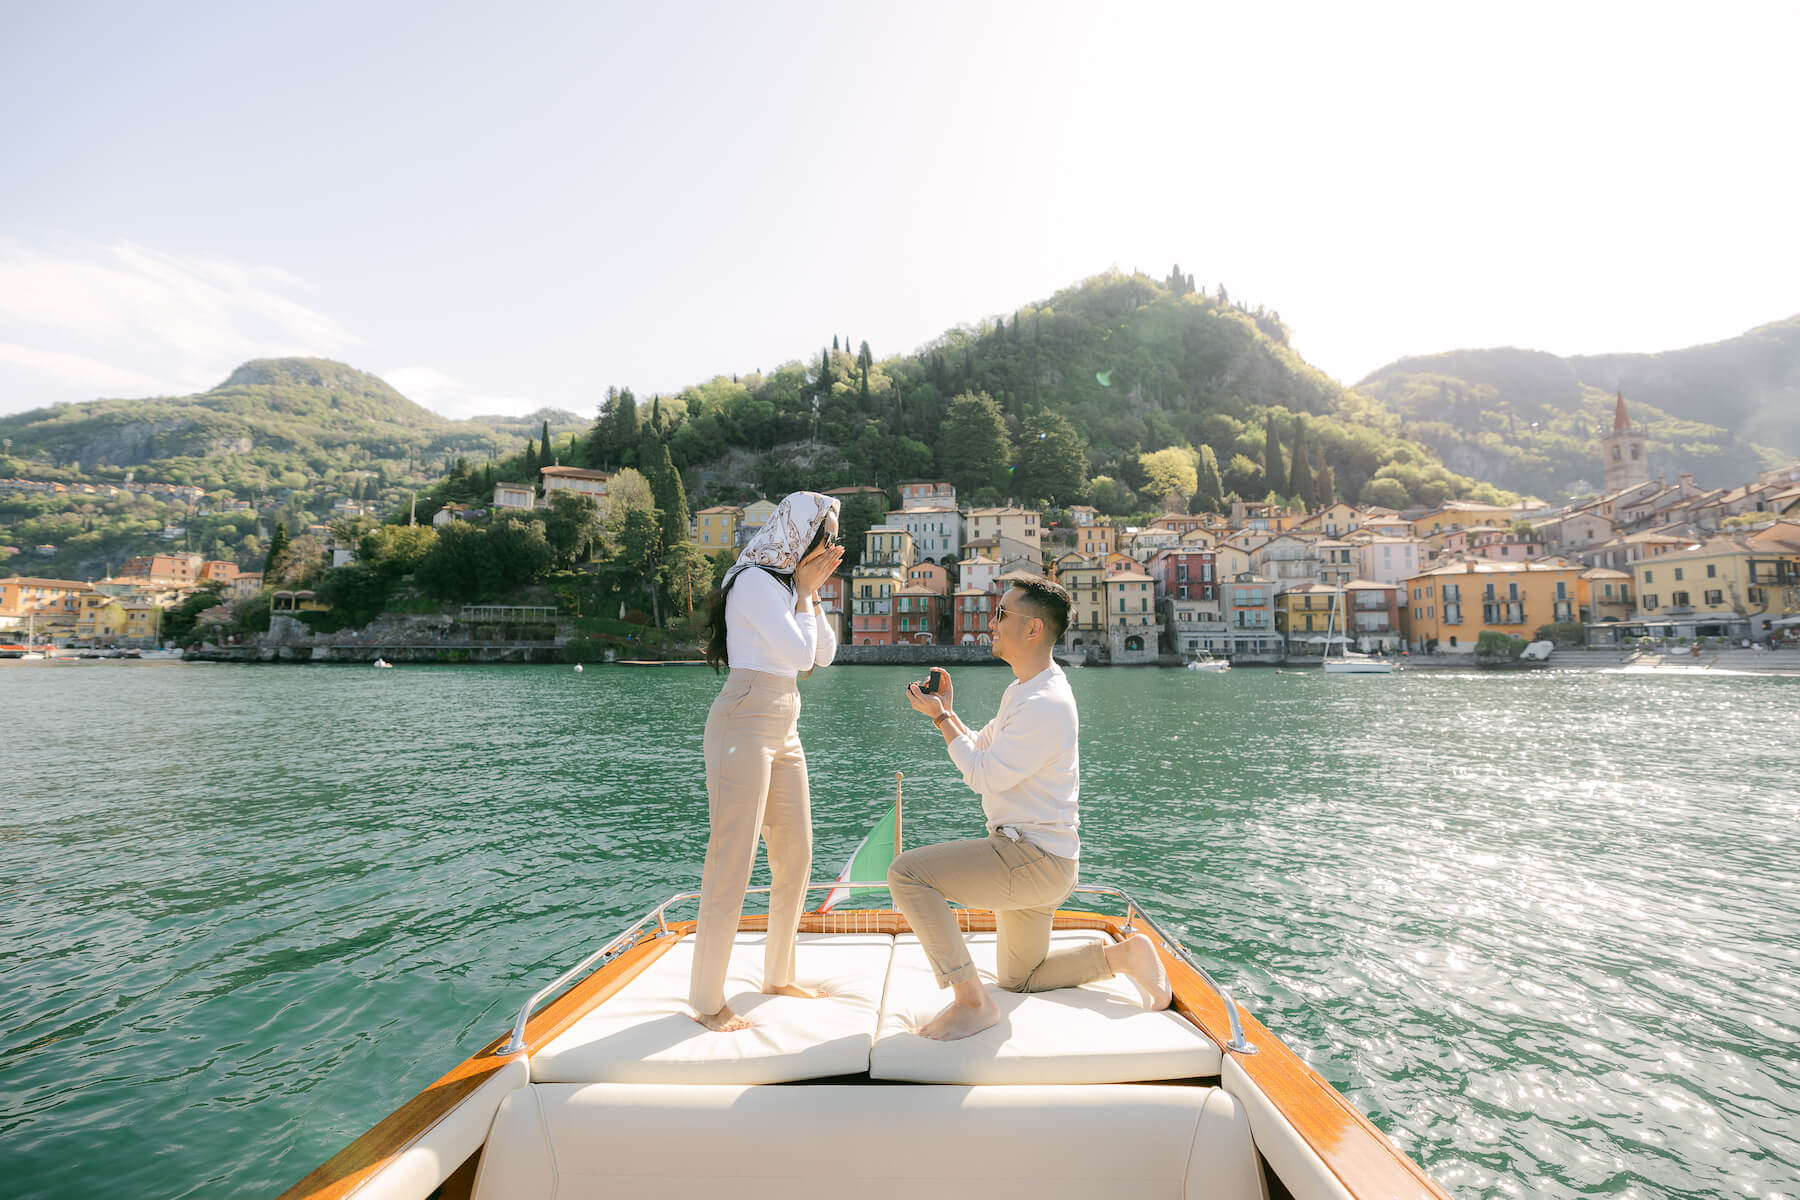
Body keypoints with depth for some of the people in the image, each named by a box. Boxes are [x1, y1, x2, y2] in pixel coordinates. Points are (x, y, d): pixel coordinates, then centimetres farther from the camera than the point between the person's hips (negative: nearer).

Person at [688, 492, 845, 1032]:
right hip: (744, 727, -9)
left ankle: (779, 975, 27)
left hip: (784, 731, 9)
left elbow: (824, 654, 14)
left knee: (795, 857, 12)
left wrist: (813, 589, 9)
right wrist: (805, 590, -4)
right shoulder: (755, 581, -10)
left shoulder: (788, 583, 18)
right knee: (732, 862, -6)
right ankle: (707, 1001, 5)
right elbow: (799, 652, -16)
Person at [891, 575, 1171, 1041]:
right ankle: (1124, 954, 22)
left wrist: (940, 717, -12)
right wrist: (947, 710, 4)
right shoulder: (1022, 690, 12)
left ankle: (972, 1002, -14)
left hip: (1035, 859, -11)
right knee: (1019, 980, 23)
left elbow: (983, 775, -21)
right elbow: (980, 751, 17)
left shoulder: (1046, 705, -23)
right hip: (1031, 861, 11)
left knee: (907, 872, -21)